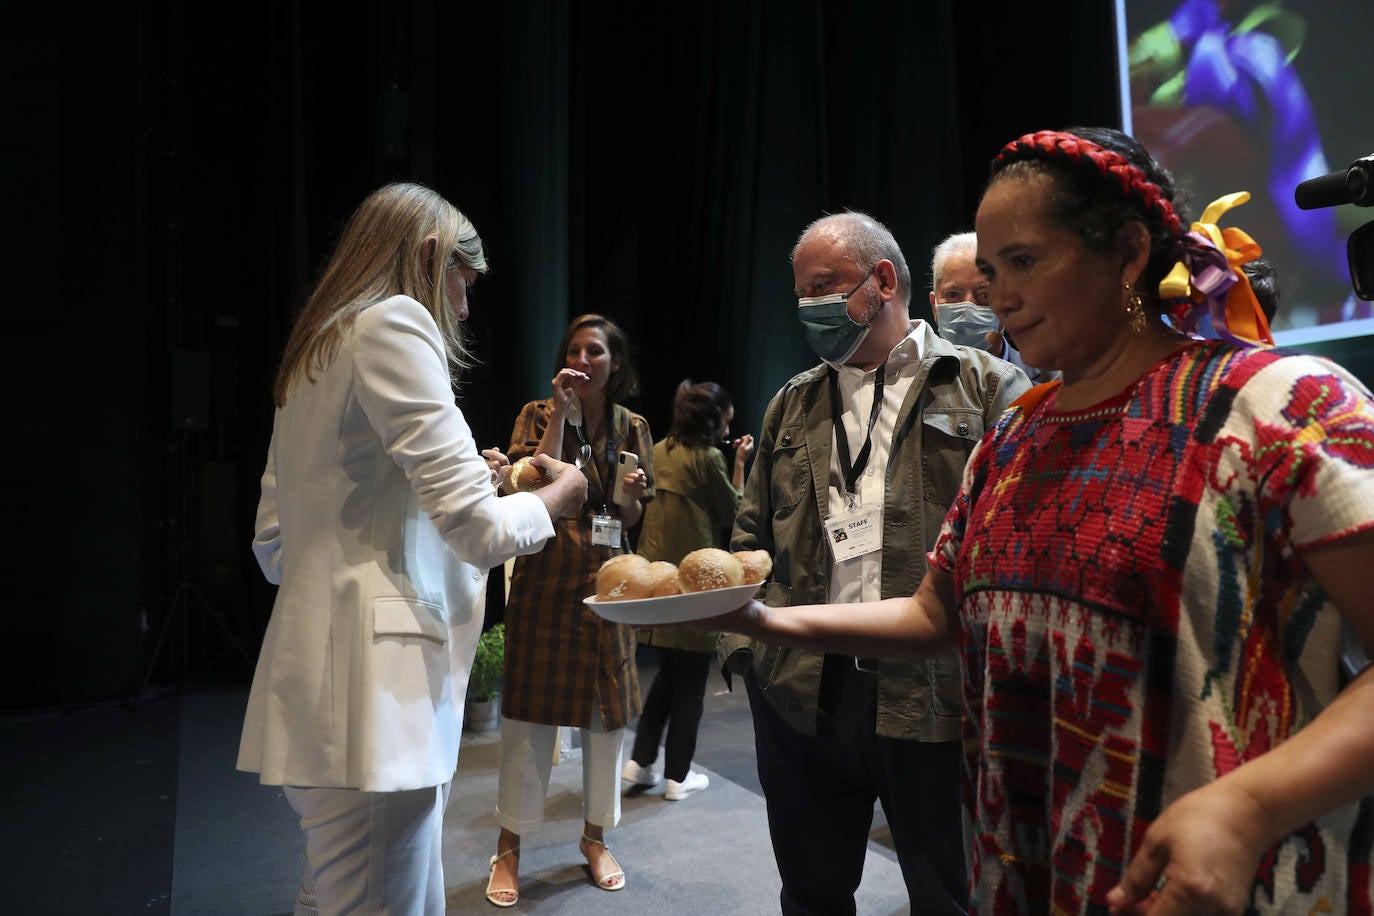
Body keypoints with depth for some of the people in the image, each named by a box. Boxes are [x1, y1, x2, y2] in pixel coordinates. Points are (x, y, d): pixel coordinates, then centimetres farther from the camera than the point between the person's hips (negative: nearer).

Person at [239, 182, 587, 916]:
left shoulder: (313, 352, 18)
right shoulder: (395, 321, -10)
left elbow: (272, 546, 20)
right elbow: (477, 529, -17)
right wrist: (555, 496, 5)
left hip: (322, 690, 10)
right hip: (371, 691, -10)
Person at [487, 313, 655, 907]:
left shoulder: (633, 427, 9)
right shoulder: (537, 414, 2)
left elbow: (633, 518, 13)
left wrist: (632, 495, -10)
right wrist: (561, 414, -14)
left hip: (607, 579, 3)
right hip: (546, 576, -3)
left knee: (608, 709, 10)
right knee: (530, 710, 2)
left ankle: (595, 836, 29)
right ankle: (509, 848, 18)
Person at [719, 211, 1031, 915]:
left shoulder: (986, 386, 1)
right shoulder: (792, 405, 15)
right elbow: (752, 537, 16)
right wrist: (741, 639, 3)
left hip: (936, 698, -4)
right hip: (800, 695, 5)